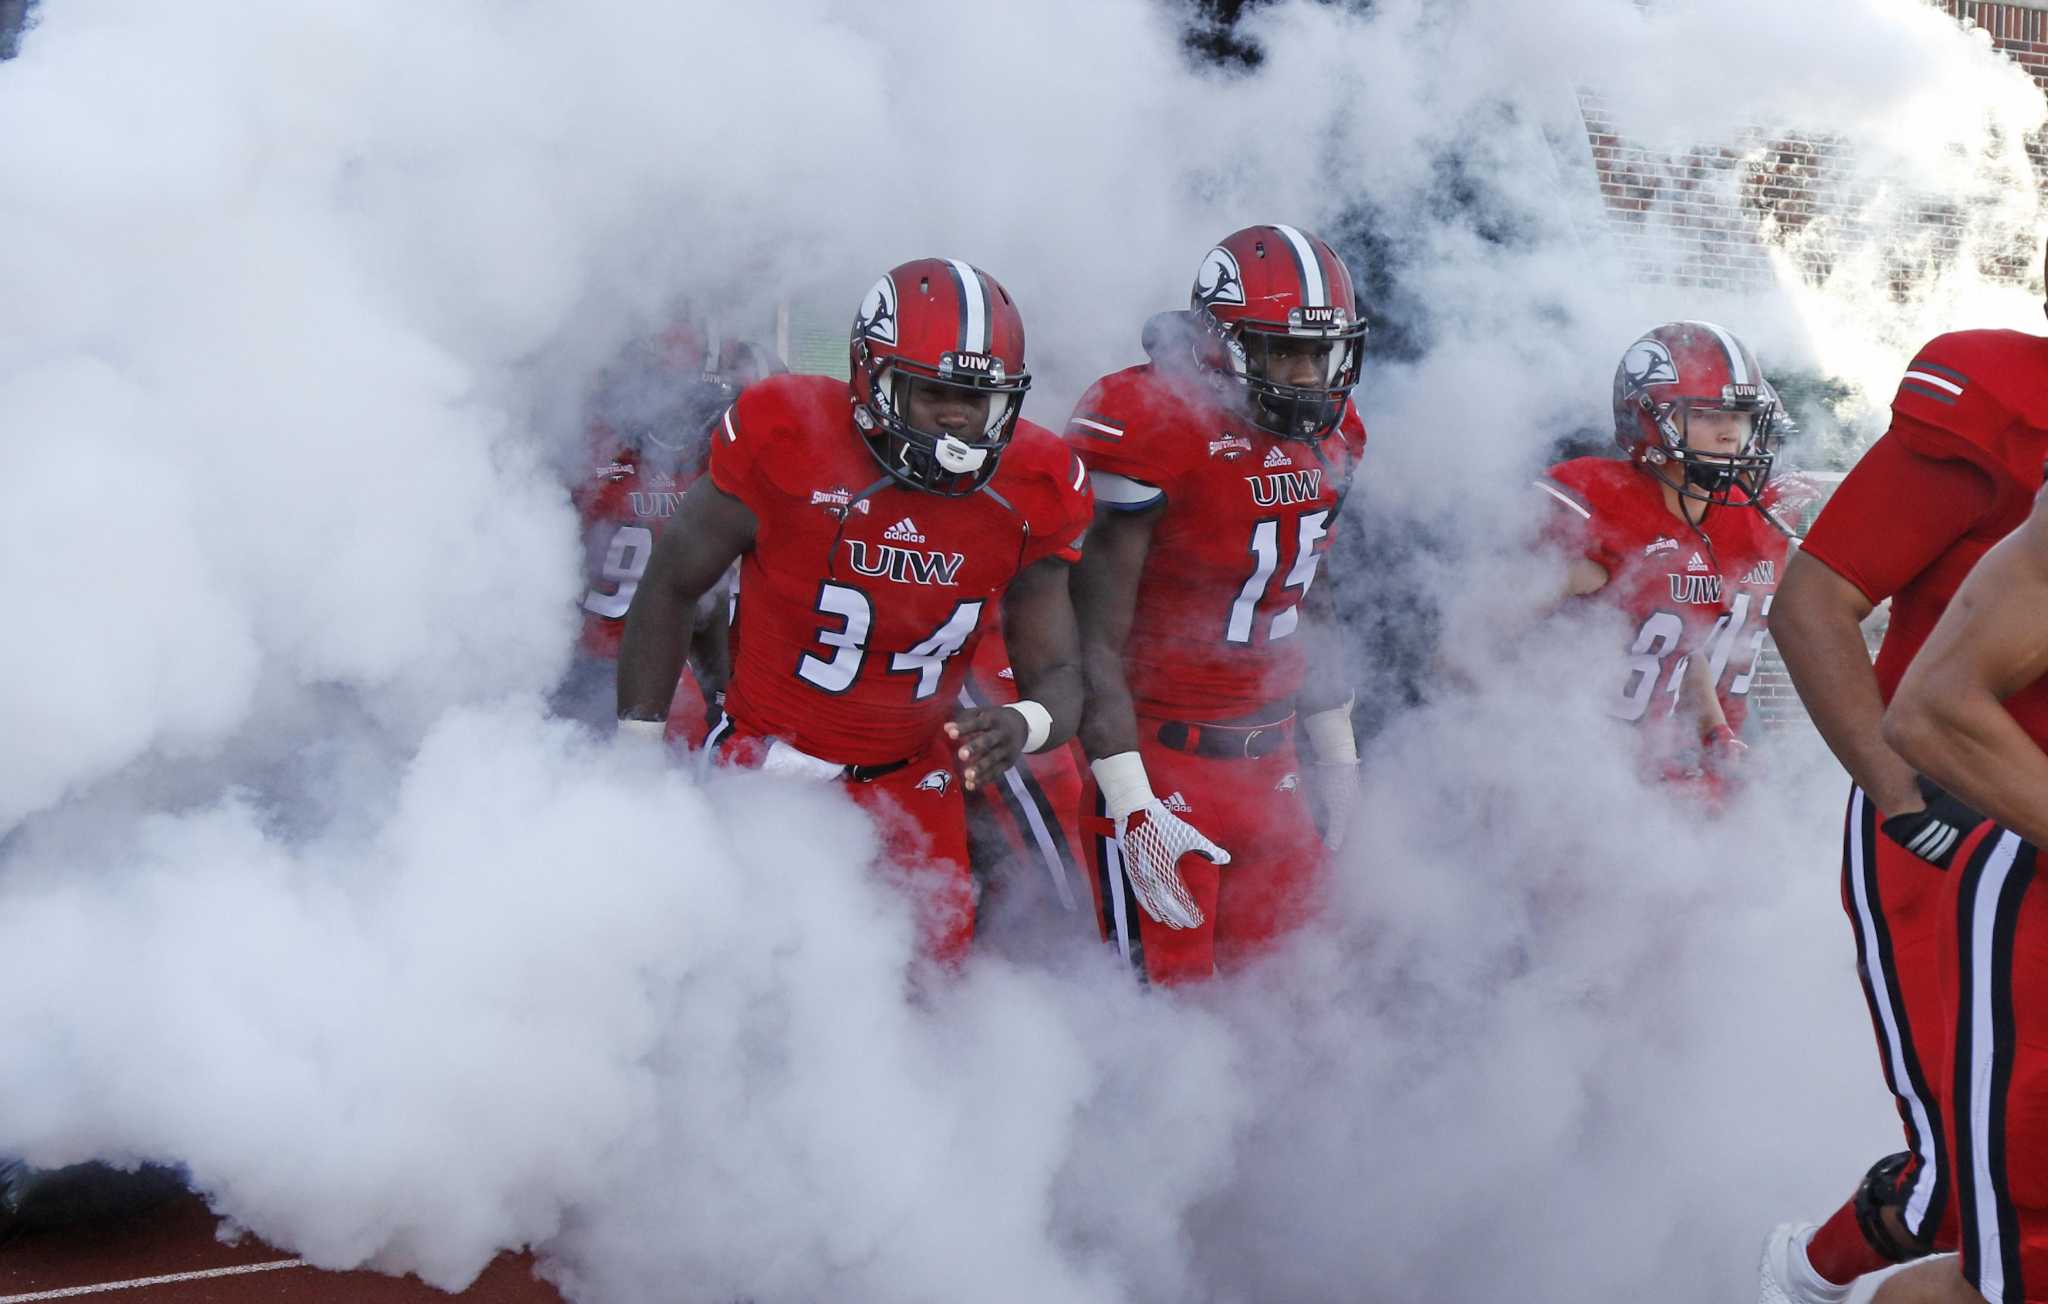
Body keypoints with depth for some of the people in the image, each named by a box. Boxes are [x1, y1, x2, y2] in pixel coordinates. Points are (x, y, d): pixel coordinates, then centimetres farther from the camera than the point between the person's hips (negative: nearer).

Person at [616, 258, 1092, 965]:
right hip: (768, 758, -3)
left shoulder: (1029, 491, -9)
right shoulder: (786, 441, -18)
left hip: (913, 780, 3)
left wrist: (1022, 726, -29)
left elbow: (1058, 674, -4)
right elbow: (671, 587, -4)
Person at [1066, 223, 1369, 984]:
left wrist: (1336, 750, 24)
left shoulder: (1330, 436, 5)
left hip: (1265, 757, 7)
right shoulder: (1147, 431, -19)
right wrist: (1131, 805, -22)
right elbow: (1094, 640, -18)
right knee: (1170, 987, -6)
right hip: (1155, 753, -7)